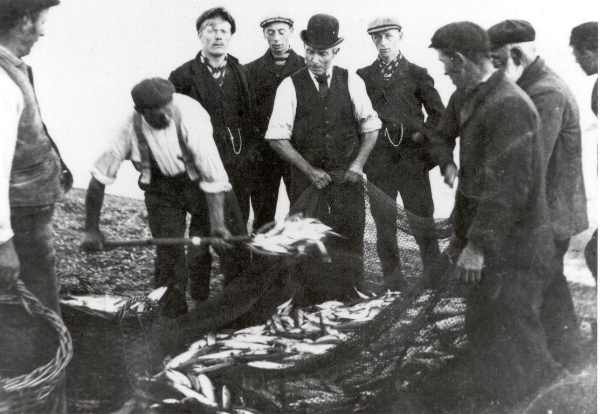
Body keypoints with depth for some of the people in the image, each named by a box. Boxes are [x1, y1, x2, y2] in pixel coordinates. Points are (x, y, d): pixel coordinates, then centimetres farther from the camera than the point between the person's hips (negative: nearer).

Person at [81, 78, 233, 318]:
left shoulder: (189, 117, -31)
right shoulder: (131, 127, -24)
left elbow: (213, 175, -31)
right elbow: (99, 178, -16)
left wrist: (217, 223, -35)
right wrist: (91, 229, -15)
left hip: (198, 182, 0)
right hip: (160, 187, 1)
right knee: (169, 252, -4)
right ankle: (175, 320, 13)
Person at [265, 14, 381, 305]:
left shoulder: (352, 82, 1)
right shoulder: (290, 86, -4)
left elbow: (371, 127, 7)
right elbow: (277, 138, -6)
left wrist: (358, 164, -5)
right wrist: (309, 170, -12)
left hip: (347, 176, 1)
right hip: (306, 176, -1)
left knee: (349, 237, 5)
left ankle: (348, 296, 21)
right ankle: (311, 297, 18)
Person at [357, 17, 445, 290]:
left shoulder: (417, 74, 5)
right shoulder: (363, 77, 8)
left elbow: (438, 113, 9)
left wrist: (421, 135, -2)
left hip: (413, 160, -1)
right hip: (378, 163, 1)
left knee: (421, 221, 0)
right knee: (384, 223, 5)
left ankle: (434, 276, 15)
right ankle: (393, 282, 16)